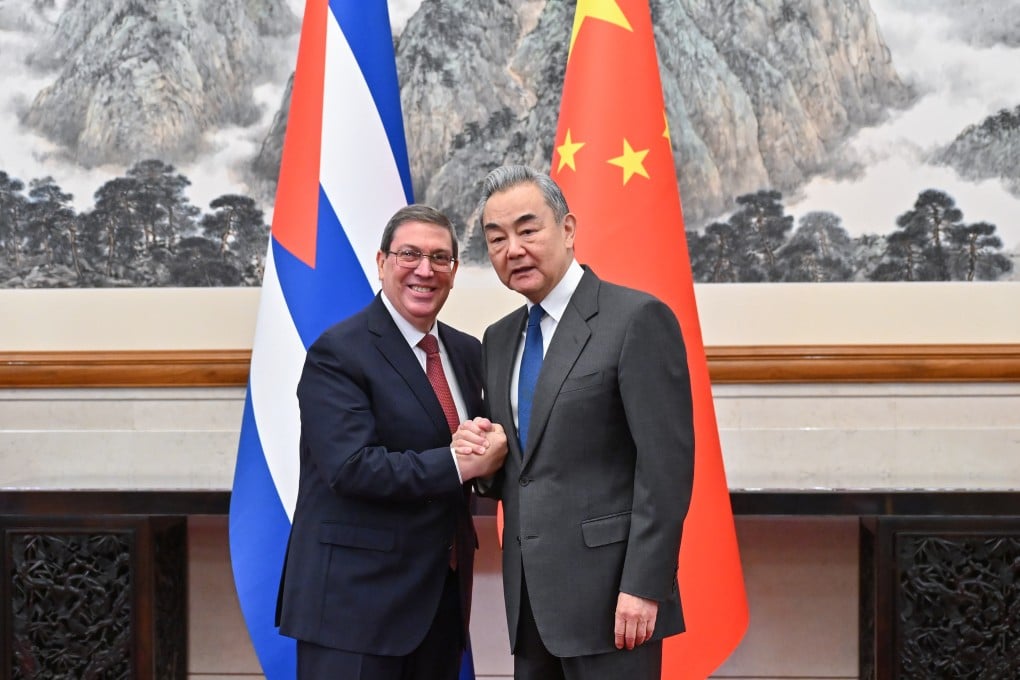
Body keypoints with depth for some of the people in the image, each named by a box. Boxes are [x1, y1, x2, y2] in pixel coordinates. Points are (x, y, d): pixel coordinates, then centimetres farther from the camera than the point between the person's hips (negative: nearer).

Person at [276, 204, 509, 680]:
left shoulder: (467, 352, 11)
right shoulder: (337, 353, -11)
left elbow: (479, 446, 15)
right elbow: (352, 467, -21)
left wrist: (488, 446, -9)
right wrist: (459, 462, -18)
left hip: (444, 595, 7)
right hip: (356, 597, -6)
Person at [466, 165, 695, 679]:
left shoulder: (637, 318, -10)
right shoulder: (499, 339, 12)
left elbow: (666, 464, -13)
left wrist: (643, 587, -16)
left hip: (607, 595, -6)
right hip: (530, 601, 7)